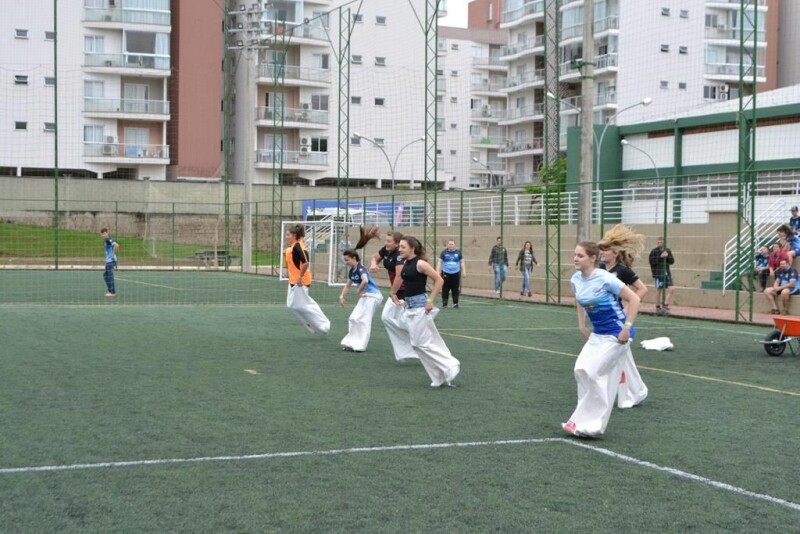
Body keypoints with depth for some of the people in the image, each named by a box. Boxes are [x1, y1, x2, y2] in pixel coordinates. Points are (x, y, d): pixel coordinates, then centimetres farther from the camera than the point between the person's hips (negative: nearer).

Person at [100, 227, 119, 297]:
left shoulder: (108, 240, -15)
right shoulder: (106, 240, 14)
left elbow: (117, 245, -28)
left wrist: (113, 254, -19)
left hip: (111, 261, -10)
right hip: (108, 261, 10)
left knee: (110, 276, -5)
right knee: (105, 275, 16)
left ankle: (113, 292, 0)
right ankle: (109, 290, 21)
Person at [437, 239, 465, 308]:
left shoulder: (458, 252, 5)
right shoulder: (444, 252, 2)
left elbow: (462, 262, 11)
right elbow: (440, 262, 4)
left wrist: (464, 271, 3)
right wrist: (438, 271, -4)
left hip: (456, 273, 1)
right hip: (446, 273, -1)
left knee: (455, 289, 2)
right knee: (445, 289, -1)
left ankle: (455, 303, 10)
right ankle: (444, 303, 7)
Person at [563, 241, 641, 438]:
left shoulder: (605, 278, -22)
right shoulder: (576, 280, 0)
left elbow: (634, 299, -19)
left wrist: (627, 328, -20)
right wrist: (582, 326, 15)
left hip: (616, 335, -8)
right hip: (597, 334, 8)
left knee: (593, 373, -12)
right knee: (581, 369, 0)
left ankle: (593, 424, -2)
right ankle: (586, 419, 10)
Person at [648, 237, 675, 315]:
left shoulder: (668, 251, 10)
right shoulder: (654, 251, -3)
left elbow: (672, 261, 7)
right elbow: (652, 261, -11)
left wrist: (668, 256, -11)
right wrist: (660, 257, -19)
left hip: (667, 273, 4)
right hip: (658, 273, -4)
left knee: (671, 289, -6)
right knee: (658, 290, 2)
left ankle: (665, 305, 3)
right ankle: (658, 308, 12)